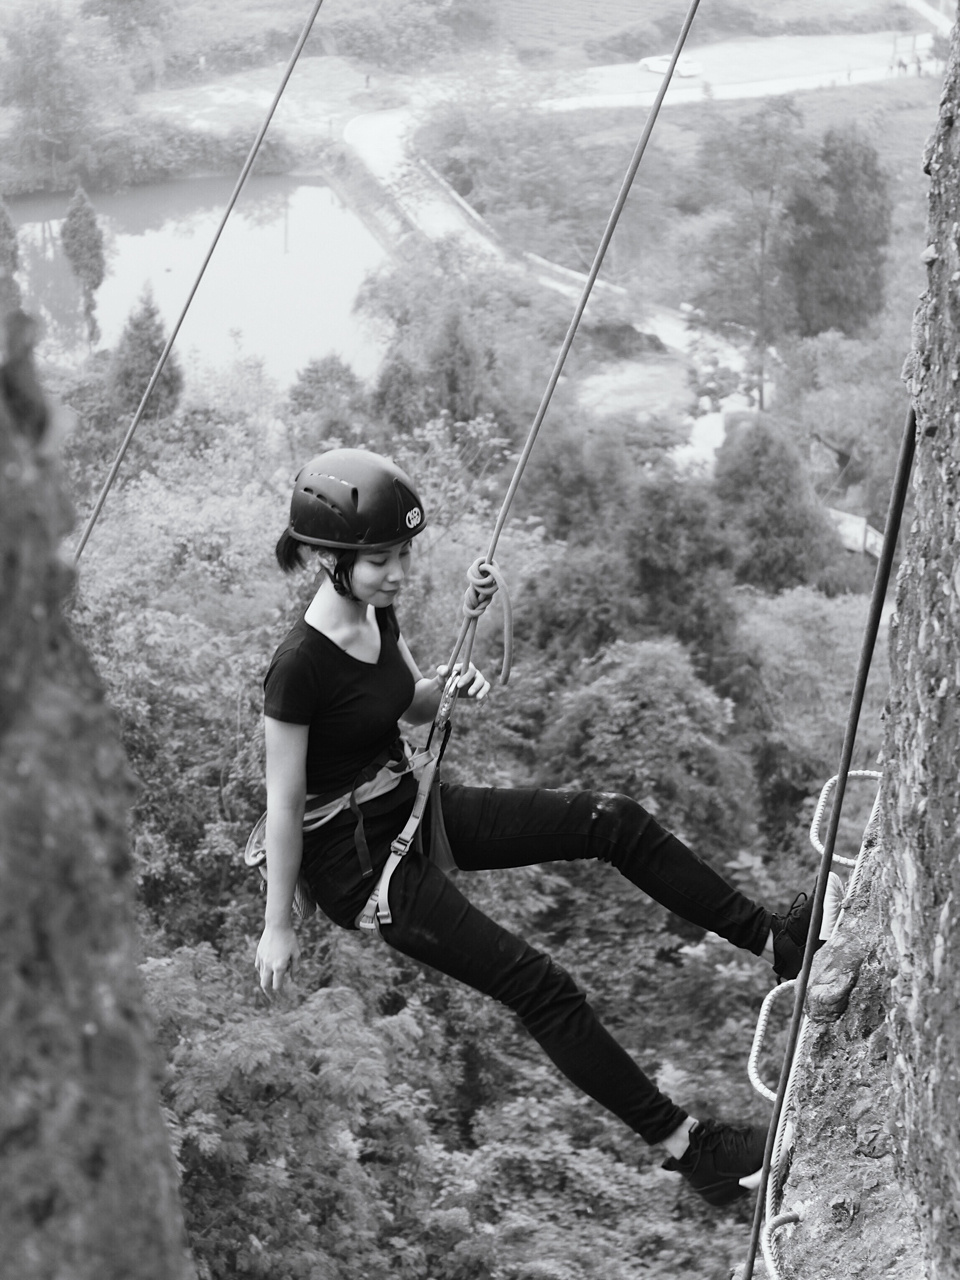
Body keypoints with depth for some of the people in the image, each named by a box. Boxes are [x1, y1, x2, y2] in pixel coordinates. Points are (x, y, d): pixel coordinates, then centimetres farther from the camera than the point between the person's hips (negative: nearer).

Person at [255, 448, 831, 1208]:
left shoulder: (378, 614, -2)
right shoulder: (300, 667, -27)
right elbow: (284, 802, -19)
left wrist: (451, 689, -7)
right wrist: (278, 926, -11)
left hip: (409, 807, 8)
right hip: (353, 855, -8)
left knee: (614, 822, -4)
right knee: (539, 987, -14)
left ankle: (778, 941, 4)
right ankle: (685, 1148, -5)